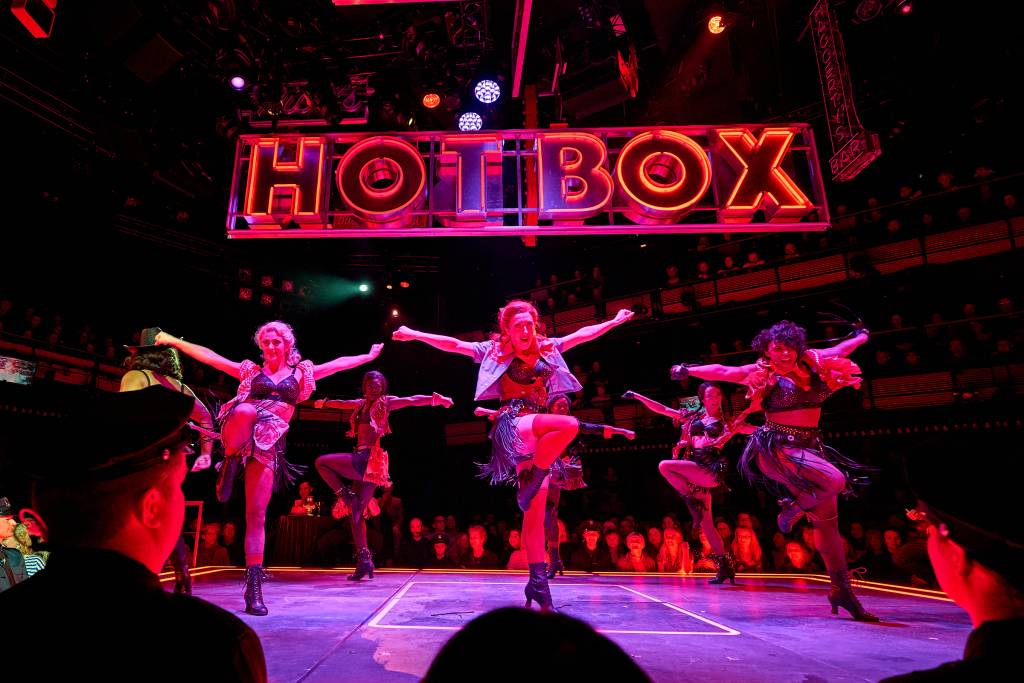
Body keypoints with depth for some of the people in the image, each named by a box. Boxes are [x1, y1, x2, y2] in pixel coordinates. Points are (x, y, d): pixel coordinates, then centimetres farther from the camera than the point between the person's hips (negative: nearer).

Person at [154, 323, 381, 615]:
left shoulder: (301, 373, 18)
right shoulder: (250, 370, 19)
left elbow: (338, 364, 17)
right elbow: (209, 356, 17)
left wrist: (369, 356, 16)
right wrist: (174, 341, 14)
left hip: (268, 443, 0)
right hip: (238, 435, 0)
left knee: (257, 515, -7)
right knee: (244, 411, -39)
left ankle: (254, 588, -3)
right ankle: (229, 462, -17)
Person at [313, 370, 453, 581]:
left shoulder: (385, 402, -2)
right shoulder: (362, 403, 17)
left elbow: (412, 400, -14)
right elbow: (342, 403, 35)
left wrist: (437, 398, -27)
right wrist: (324, 402, 51)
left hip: (370, 460, -7)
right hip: (362, 460, 7)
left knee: (321, 462, -6)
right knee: (357, 512, 6)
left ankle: (346, 495, -2)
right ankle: (364, 561, 10)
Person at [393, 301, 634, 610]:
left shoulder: (548, 349, 16)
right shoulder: (495, 350, 6)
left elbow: (583, 333, 25)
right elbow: (454, 344, 3)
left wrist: (615, 320, 32)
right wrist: (415, 335, -2)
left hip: (539, 435, 5)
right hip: (512, 426, -5)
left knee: (536, 510, -1)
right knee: (569, 425, -34)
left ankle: (538, 581, 5)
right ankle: (528, 488, -20)